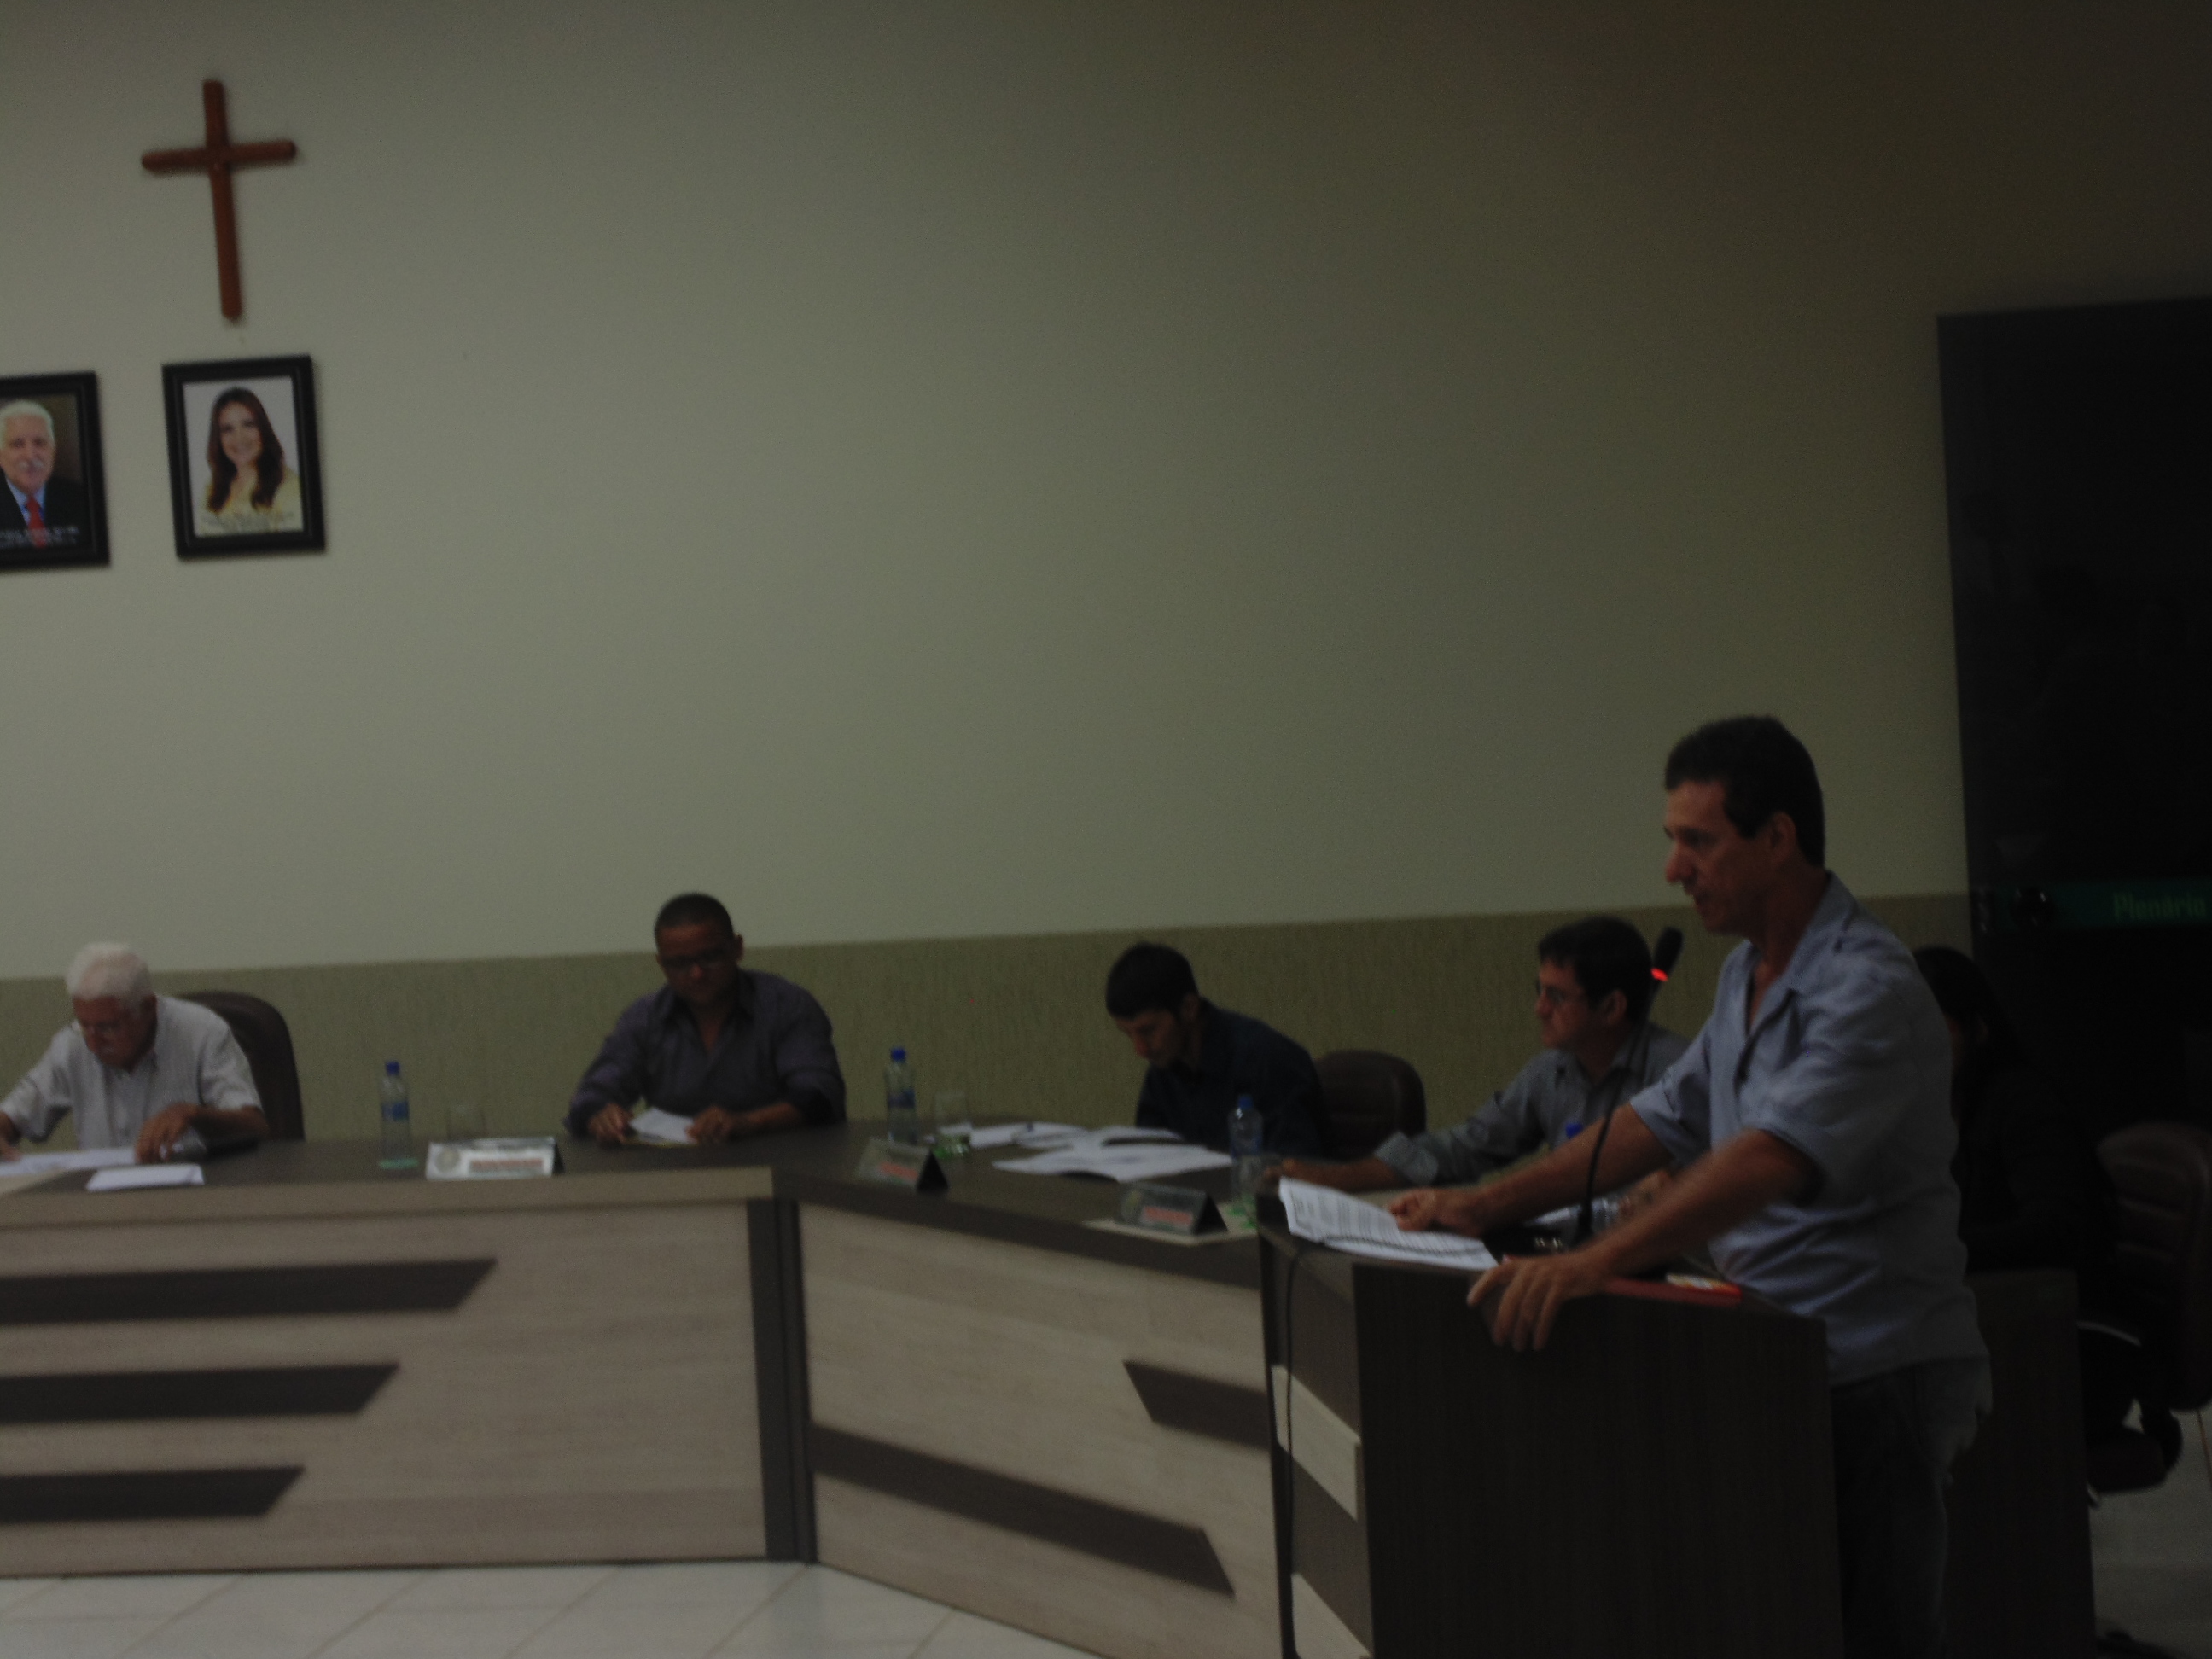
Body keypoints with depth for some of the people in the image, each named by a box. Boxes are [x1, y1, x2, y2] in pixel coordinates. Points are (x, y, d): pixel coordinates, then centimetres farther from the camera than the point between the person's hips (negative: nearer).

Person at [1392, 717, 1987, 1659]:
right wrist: (1490, 1207, 7)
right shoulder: (1746, 976, 12)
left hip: (1873, 1371, -9)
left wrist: (1595, 1262, -43)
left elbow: (1772, 1157, -33)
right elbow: (1665, 1120, 17)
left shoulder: (1869, 989, -20)